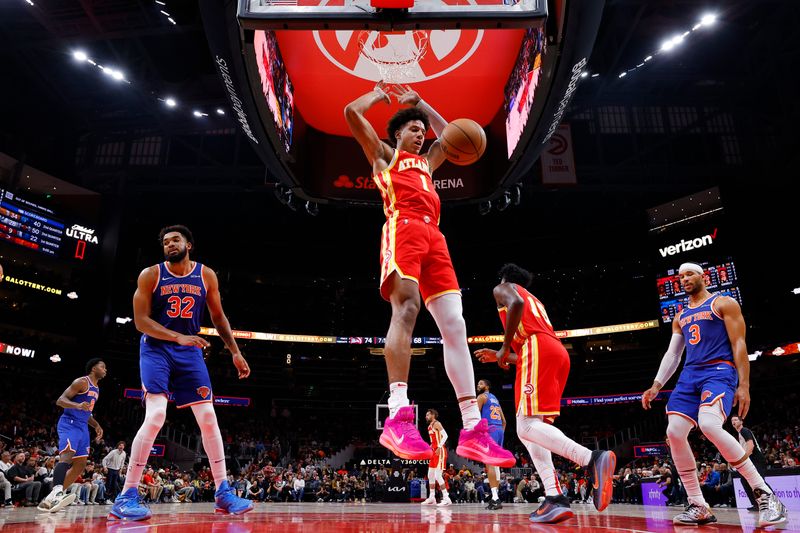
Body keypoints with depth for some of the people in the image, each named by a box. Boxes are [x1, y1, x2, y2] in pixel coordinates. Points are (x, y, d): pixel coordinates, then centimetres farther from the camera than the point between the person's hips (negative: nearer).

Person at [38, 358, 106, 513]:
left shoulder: (96, 389, 19)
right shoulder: (82, 382, -8)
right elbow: (60, 400, -16)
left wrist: (96, 426, 18)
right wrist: (78, 405, -34)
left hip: (82, 427, 9)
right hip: (69, 423, -9)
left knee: (80, 464, 4)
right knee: (67, 456, -28)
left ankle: (50, 500, 7)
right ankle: (56, 492, -43)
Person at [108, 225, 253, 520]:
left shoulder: (206, 275, 2)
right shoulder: (150, 275, -6)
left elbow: (218, 317, 10)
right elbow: (140, 320, -10)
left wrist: (235, 352, 4)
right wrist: (179, 337, -23)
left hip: (190, 352, 3)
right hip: (156, 349, -3)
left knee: (209, 418, -1)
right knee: (155, 417, -19)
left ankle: (223, 493, 7)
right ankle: (126, 496, -7)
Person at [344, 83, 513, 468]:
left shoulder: (427, 161, 39)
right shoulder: (383, 153, 23)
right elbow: (351, 112, 16)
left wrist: (420, 102, 51)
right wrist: (378, 94, 34)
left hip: (433, 237, 6)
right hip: (403, 228, -6)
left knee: (454, 324, -8)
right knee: (407, 305, -30)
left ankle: (473, 430, -14)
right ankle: (398, 417, -40)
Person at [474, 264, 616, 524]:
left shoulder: (503, 288, 16)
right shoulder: (534, 300, 38)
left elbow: (516, 303, -12)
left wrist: (505, 348, -7)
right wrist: (500, 357, 41)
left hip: (537, 347, -9)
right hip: (558, 352, 9)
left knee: (527, 426, -18)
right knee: (529, 428, 7)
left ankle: (593, 459, -35)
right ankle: (555, 498, -7)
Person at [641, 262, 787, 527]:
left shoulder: (724, 303, 4)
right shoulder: (680, 317, 23)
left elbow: (739, 345, -4)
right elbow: (672, 354, 21)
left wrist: (744, 385, -14)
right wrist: (656, 386, 11)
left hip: (720, 371, -7)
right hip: (689, 375, 7)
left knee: (709, 425, -32)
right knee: (674, 432, -9)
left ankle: (764, 494, -17)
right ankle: (699, 507, 0)